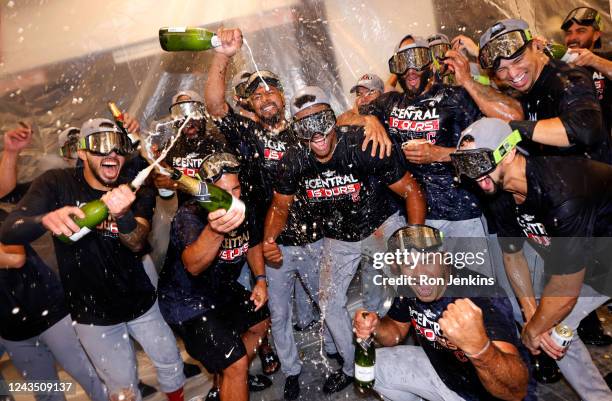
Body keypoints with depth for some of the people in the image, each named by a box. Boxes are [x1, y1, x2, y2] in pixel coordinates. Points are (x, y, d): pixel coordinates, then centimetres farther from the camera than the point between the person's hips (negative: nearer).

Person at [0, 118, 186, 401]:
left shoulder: (137, 194, -7)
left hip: (141, 303, 2)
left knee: (171, 364, 18)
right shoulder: (57, 184, -12)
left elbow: (136, 243, -24)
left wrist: (122, 215, -46)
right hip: (93, 314, -2)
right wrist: (47, 219, -44)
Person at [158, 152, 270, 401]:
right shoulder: (189, 216, -29)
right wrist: (215, 230, -67)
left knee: (261, 323, 22)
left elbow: (253, 243, 12)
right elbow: (194, 266, -48)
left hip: (224, 290, 8)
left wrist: (261, 279, -1)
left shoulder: (242, 210, -8)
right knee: (235, 364, -12)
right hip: (188, 303, -8)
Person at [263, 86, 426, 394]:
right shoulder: (294, 161, -16)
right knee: (329, 302, 9)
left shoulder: (362, 146, -27)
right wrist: (269, 240, -20)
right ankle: (352, 367, 35)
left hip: (382, 226, -3)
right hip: (338, 239, 4)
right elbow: (280, 206, -1)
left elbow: (411, 191, -21)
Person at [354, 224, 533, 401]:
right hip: (440, 370, 6)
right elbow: (396, 332, 4)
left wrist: (478, 346, -59)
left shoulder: (484, 297, -32)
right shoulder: (407, 287, -13)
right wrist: (376, 327, -19)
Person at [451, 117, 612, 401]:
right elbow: (512, 254, 1)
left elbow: (565, 291, -31)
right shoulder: (502, 198, -15)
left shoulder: (562, 195, -39)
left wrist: (532, 330, -13)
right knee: (552, 328, 6)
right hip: (589, 259, 7)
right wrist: (532, 316, -7)